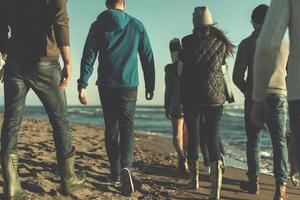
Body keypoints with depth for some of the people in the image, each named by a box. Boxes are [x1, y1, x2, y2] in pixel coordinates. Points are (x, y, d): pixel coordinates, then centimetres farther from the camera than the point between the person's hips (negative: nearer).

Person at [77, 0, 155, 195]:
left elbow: (88, 56, -2)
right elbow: (148, 58, 8)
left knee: (111, 129, 12)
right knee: (127, 127, -1)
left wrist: (83, 84, -5)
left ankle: (115, 172, 17)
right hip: (129, 85, -1)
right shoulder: (137, 25, 7)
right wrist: (150, 86, 15)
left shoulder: (98, 25, 5)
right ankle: (126, 166, -24)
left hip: (106, 85, 1)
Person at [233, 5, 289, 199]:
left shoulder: (248, 43, 0)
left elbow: (237, 76, -3)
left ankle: (254, 182, 9)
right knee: (279, 140, 3)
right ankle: (281, 183, -7)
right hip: (279, 96, 2)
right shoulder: (286, 43, 8)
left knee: (254, 140, 7)